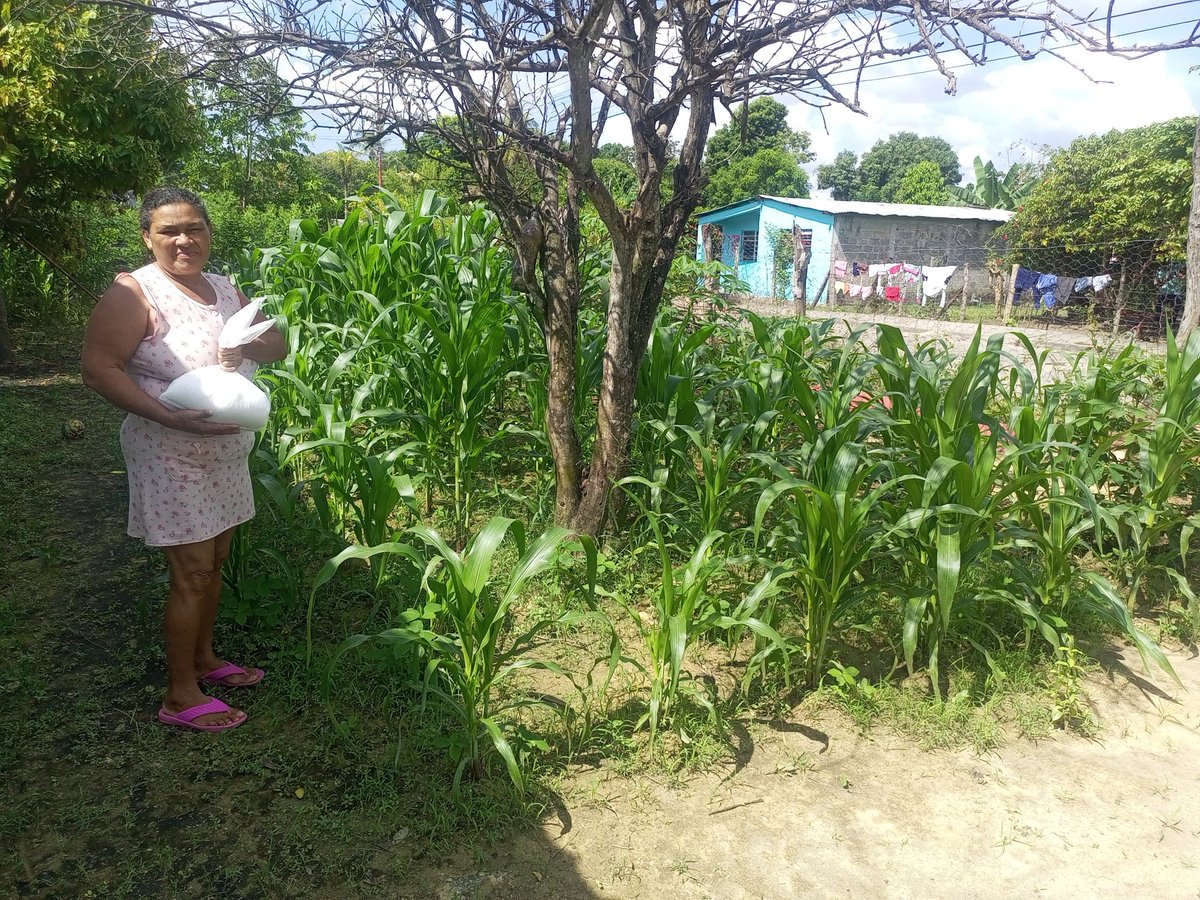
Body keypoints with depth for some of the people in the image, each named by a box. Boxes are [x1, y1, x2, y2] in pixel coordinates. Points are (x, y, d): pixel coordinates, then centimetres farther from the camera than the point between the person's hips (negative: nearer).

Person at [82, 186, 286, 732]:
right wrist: (171, 417, -29)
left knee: (215, 563, 17)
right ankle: (181, 696, 13)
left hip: (227, 454, 7)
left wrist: (246, 340, -14)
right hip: (171, 459, -7)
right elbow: (98, 369, -19)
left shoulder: (224, 290, 8)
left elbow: (278, 345, 9)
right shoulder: (133, 293, -14)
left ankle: (204, 659, 35)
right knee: (191, 575, -2)